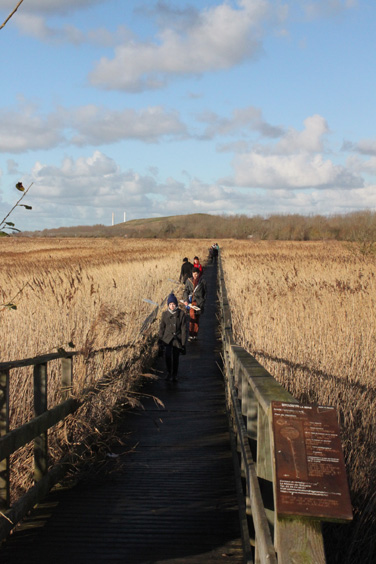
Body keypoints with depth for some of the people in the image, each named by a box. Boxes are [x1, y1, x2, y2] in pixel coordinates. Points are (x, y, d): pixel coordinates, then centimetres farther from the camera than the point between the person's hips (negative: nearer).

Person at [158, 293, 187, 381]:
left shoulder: (181, 314, -5)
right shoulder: (165, 314, 0)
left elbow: (184, 329, -3)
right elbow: (162, 328, 7)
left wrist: (183, 343, -5)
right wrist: (160, 340, 8)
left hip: (177, 339, 0)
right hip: (167, 338, 1)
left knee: (175, 358, 4)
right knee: (167, 355, -18)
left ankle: (174, 375, 24)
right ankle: (169, 372, 1)